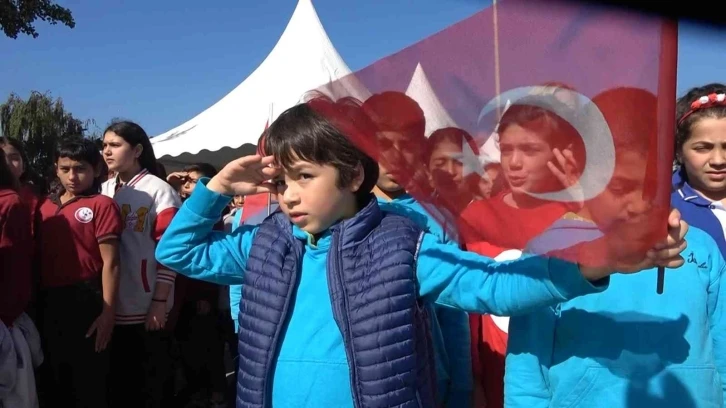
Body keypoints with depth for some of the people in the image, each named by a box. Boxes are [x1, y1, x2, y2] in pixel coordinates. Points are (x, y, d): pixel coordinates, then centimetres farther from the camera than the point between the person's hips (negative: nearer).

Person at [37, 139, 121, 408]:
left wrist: (108, 311, -15)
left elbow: (110, 262, -12)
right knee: (57, 380, 19)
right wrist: (36, 300, 8)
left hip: (86, 301, -6)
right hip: (49, 302, 6)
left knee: (90, 384, 6)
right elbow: (38, 256, 13)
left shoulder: (101, 205, -8)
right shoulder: (46, 206, 10)